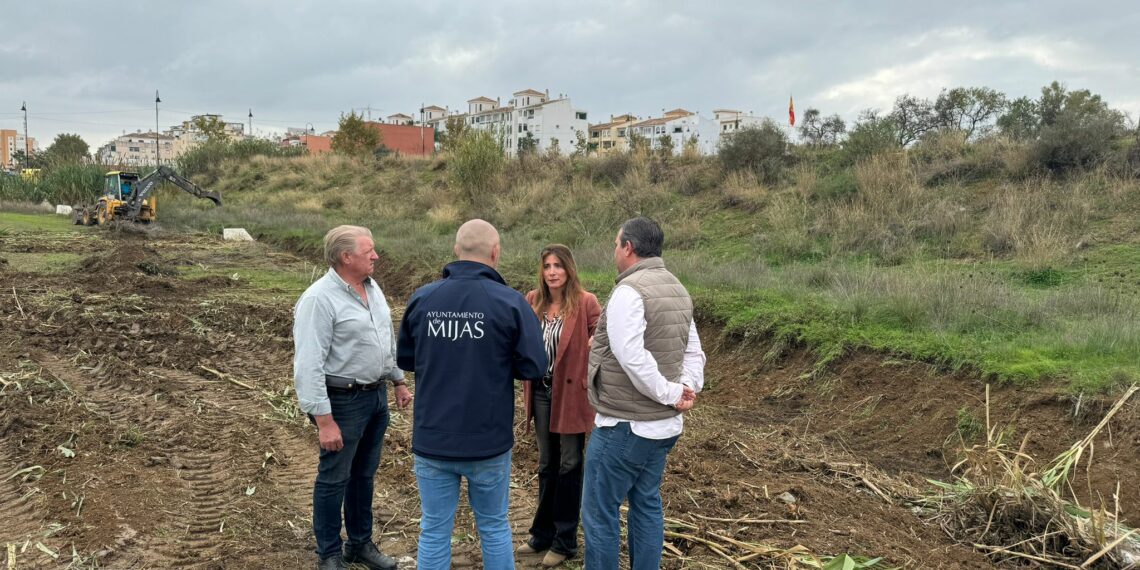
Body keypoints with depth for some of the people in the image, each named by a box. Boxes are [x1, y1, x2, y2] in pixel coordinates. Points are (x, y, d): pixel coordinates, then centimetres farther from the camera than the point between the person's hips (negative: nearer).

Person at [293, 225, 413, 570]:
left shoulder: (372, 288, 6)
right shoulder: (319, 299, -19)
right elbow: (309, 365, -22)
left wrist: (398, 381, 20)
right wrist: (324, 420, -24)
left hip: (376, 395, 8)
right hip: (343, 400, -7)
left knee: (364, 474, 19)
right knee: (334, 479, 7)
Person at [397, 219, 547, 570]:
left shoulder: (421, 298, -2)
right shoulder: (511, 302, -11)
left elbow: (404, 359, 7)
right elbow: (534, 367, -10)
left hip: (432, 439, 2)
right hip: (489, 441, -1)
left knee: (434, 531, 12)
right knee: (494, 527, 16)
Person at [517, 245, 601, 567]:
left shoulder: (585, 302, -13)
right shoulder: (532, 301, 0)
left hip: (572, 393, -5)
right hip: (541, 392, 5)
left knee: (569, 466, 8)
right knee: (546, 465, 17)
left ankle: (565, 541, 20)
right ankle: (543, 533, 31)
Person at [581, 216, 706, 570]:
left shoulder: (629, 290, -18)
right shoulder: (677, 290, 11)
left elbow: (631, 357, -27)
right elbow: (693, 351, 12)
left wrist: (670, 393, -18)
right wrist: (689, 388, -2)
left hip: (625, 426, -9)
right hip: (664, 423, 9)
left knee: (600, 511, 3)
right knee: (647, 504, 19)